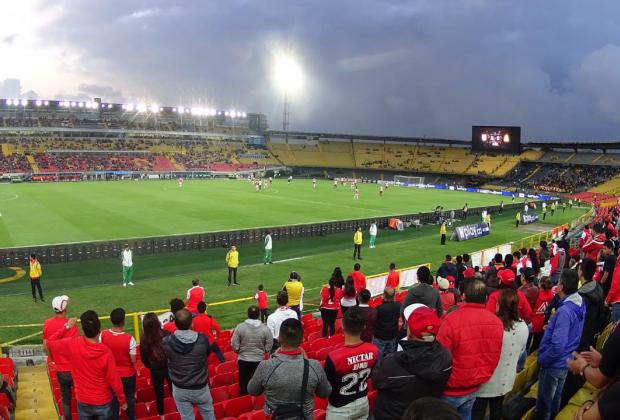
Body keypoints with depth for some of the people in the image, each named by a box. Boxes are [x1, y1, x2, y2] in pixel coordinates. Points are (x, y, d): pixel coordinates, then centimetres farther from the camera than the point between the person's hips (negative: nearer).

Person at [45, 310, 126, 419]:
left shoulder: (73, 344, -20)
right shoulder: (106, 352, -24)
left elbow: (49, 343, -1)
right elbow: (115, 381, -16)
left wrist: (67, 327, 5)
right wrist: (122, 400, -2)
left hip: (83, 402, 2)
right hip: (103, 403, -2)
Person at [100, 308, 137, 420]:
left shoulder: (103, 335, -19)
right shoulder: (129, 339, -27)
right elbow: (133, 361, -19)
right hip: (128, 374, -2)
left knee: (113, 398, 24)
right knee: (129, 397, 20)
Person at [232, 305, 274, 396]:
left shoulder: (240, 327, -14)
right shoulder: (265, 328, -12)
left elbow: (235, 346, -11)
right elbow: (269, 347, -7)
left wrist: (241, 352, 10)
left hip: (243, 360, 0)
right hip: (259, 360, 0)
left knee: (244, 384, 14)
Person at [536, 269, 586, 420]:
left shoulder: (565, 311, -30)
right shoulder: (580, 304, -2)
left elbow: (558, 345, -31)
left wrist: (542, 360, -18)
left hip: (554, 364, -8)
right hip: (566, 362, 8)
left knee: (544, 405, 8)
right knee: (555, 399, 25)